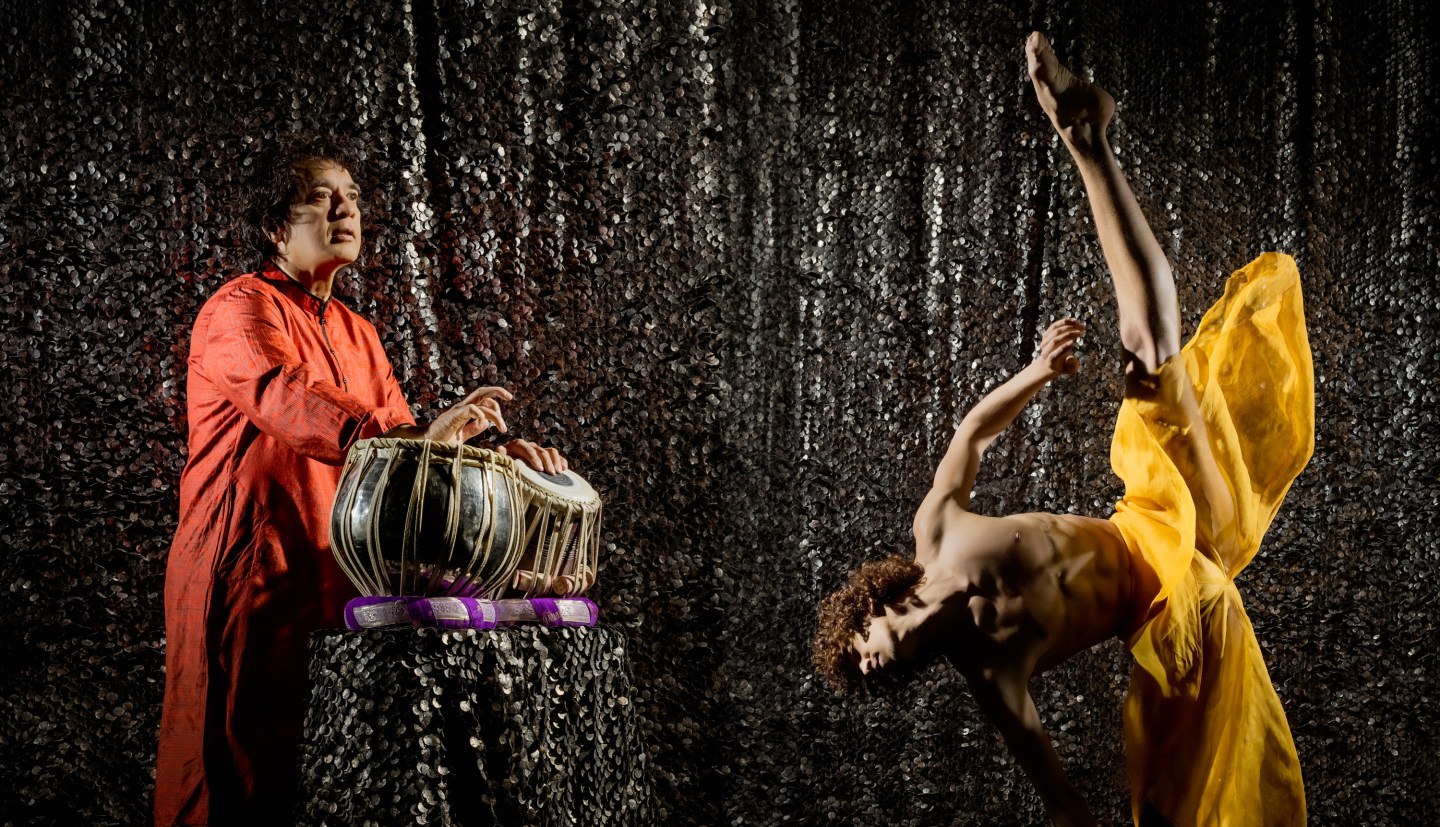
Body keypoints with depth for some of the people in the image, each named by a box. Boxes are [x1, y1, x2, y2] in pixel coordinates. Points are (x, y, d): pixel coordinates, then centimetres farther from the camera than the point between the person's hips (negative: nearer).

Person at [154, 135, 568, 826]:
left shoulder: (356, 333, 21)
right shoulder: (241, 309, -6)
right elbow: (286, 396, -27)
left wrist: (495, 451, -4)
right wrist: (414, 435, -42)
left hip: (334, 583, 8)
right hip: (248, 581, -7)